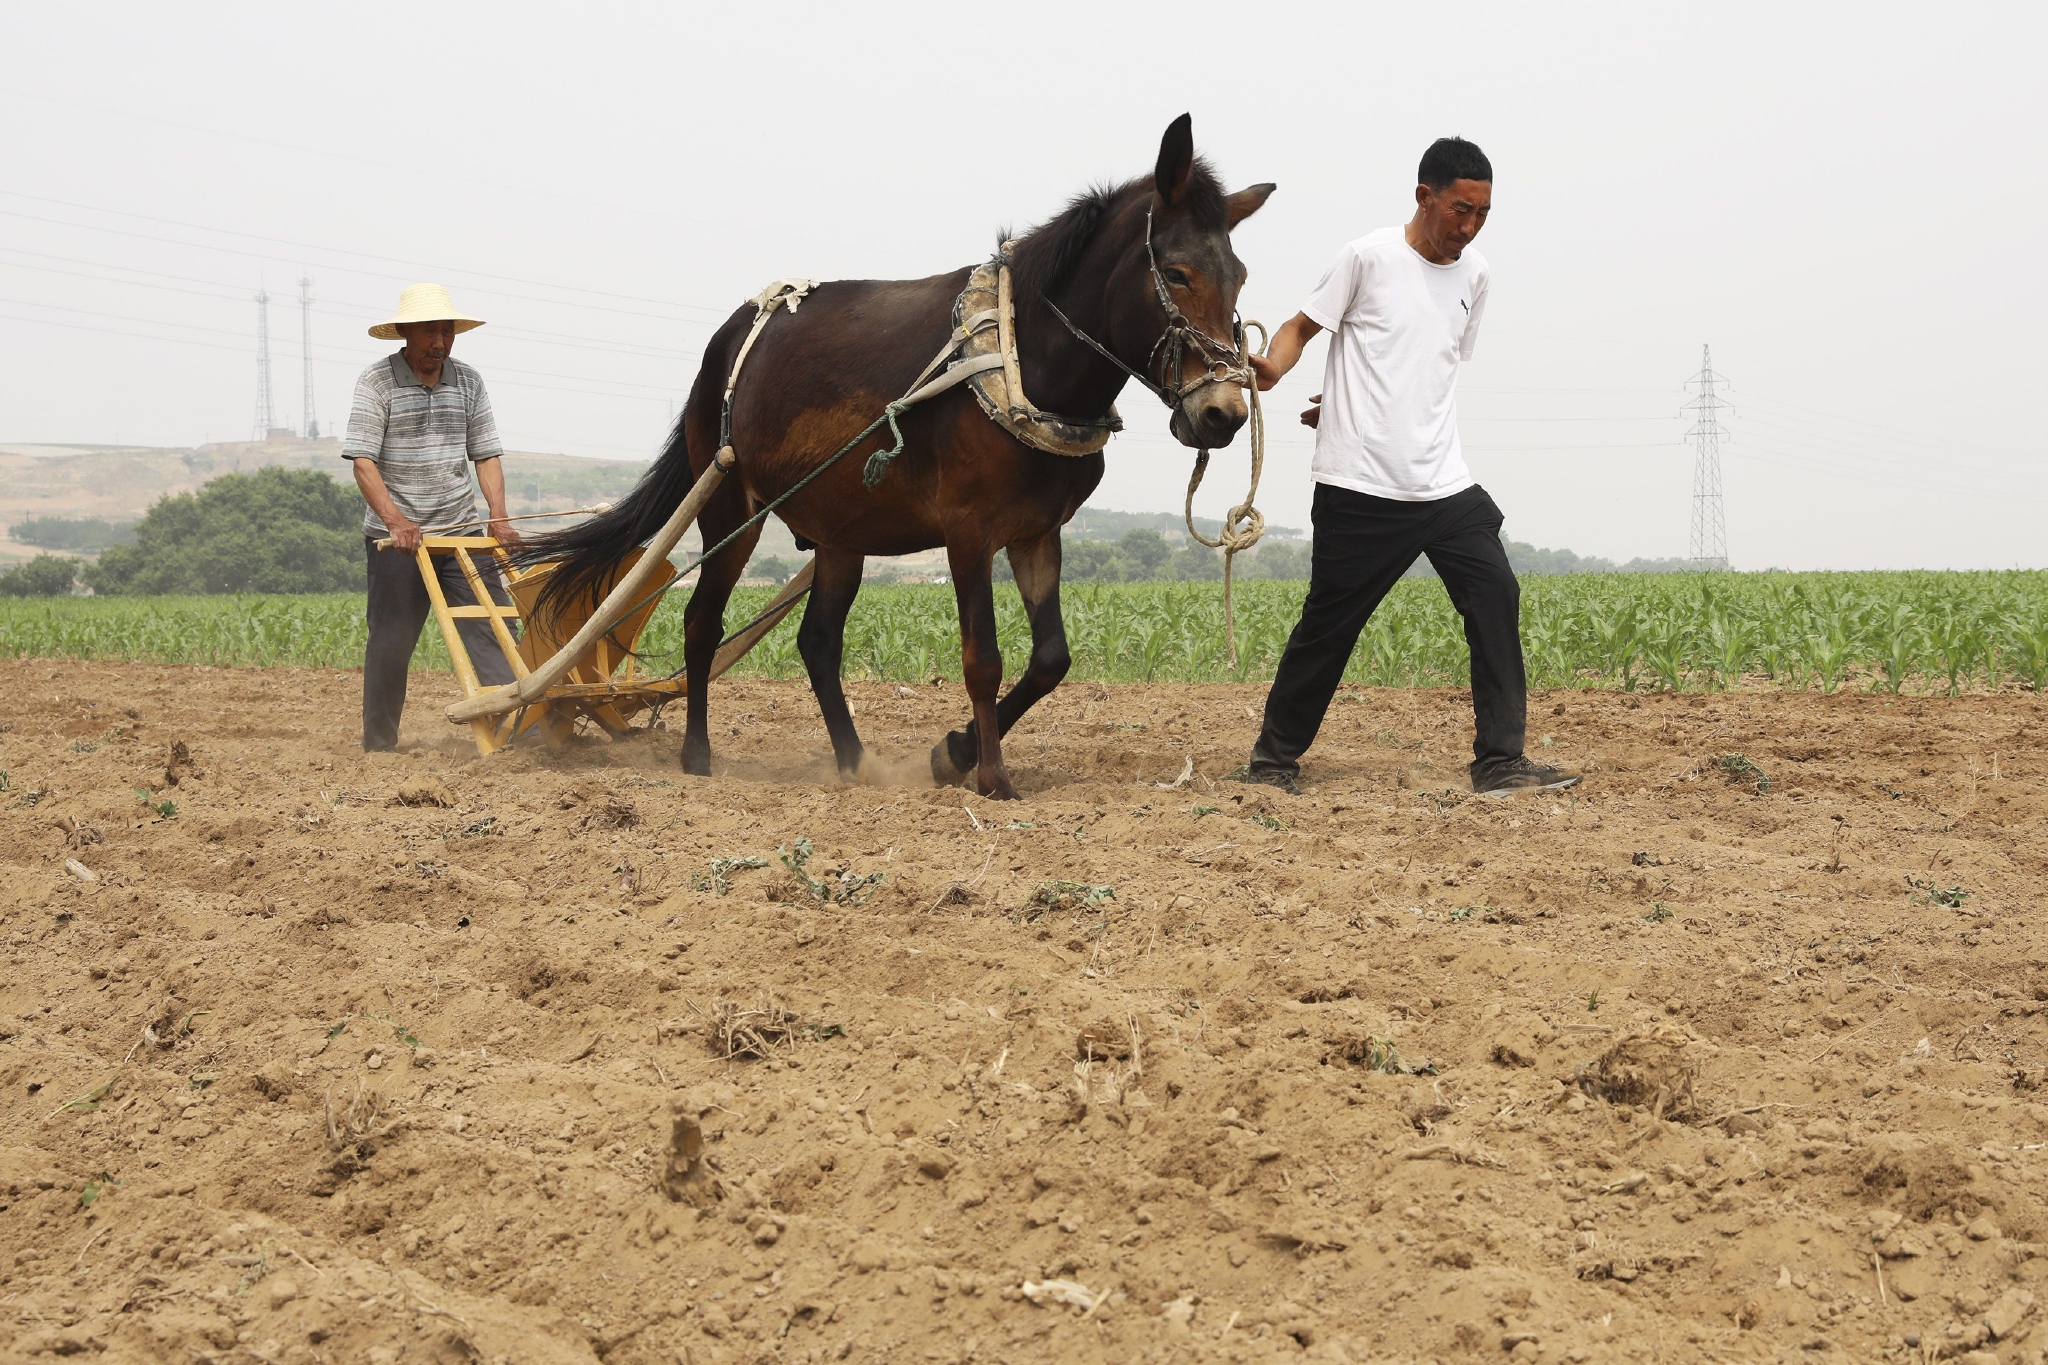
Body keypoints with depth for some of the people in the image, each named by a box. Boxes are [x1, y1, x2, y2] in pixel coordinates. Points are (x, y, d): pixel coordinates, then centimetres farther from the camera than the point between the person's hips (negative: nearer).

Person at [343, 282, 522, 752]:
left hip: (462, 533, 4)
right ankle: (378, 745, 13)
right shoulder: (377, 382, -4)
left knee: (491, 631, -6)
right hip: (398, 538, -3)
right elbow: (363, 461, -11)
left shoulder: (468, 382, 9)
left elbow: (487, 454, 9)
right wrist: (395, 520, -24)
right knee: (391, 643, 2)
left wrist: (499, 516, -6)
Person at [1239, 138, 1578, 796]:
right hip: (1359, 485, -5)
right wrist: (1270, 367, -21)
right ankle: (1274, 758, 16)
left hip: (1444, 484, 5)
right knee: (1329, 620, 0)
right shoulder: (1369, 258, -5)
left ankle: (1500, 761, -2)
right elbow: (1302, 326, 1)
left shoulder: (1473, 274, 12)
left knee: (1496, 594, -6)